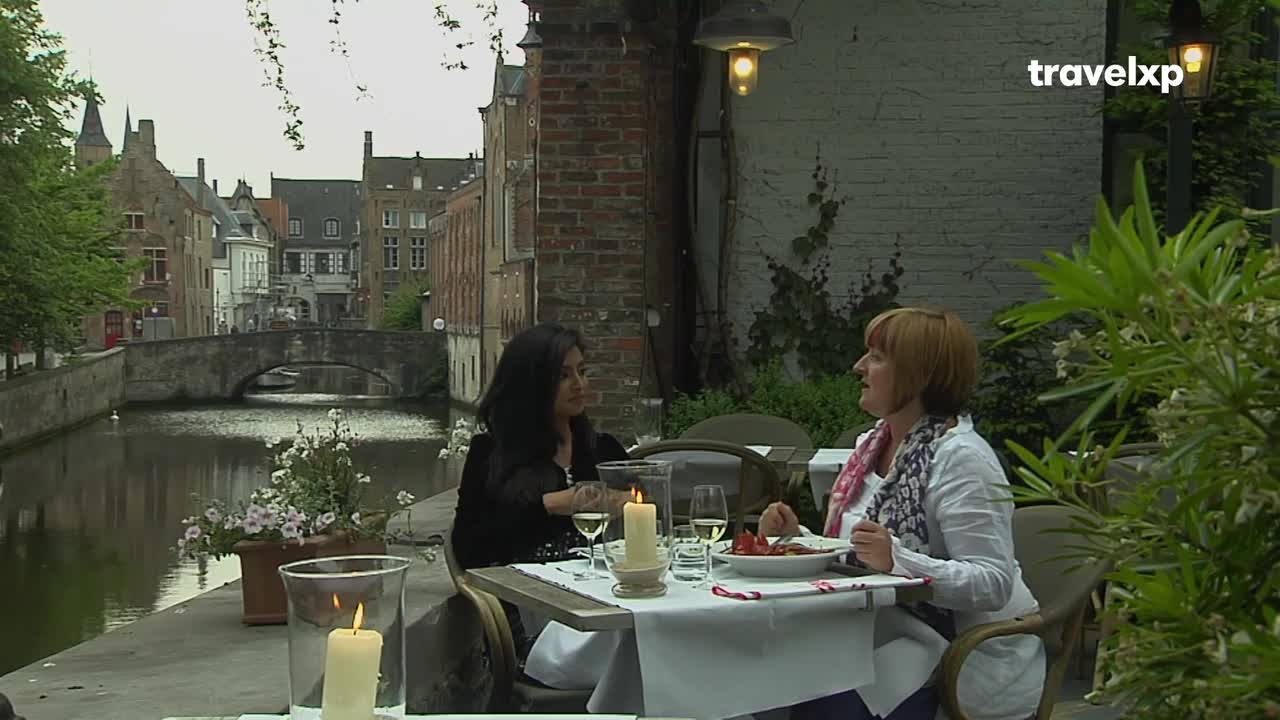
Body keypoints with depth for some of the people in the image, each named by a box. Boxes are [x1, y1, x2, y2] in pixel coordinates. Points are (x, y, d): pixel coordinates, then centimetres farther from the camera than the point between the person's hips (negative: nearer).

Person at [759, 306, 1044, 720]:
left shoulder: (960, 458, -15)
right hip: (893, 637, 7)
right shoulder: (872, 443, 10)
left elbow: (993, 584, -22)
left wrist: (898, 560, -32)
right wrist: (796, 536, 0)